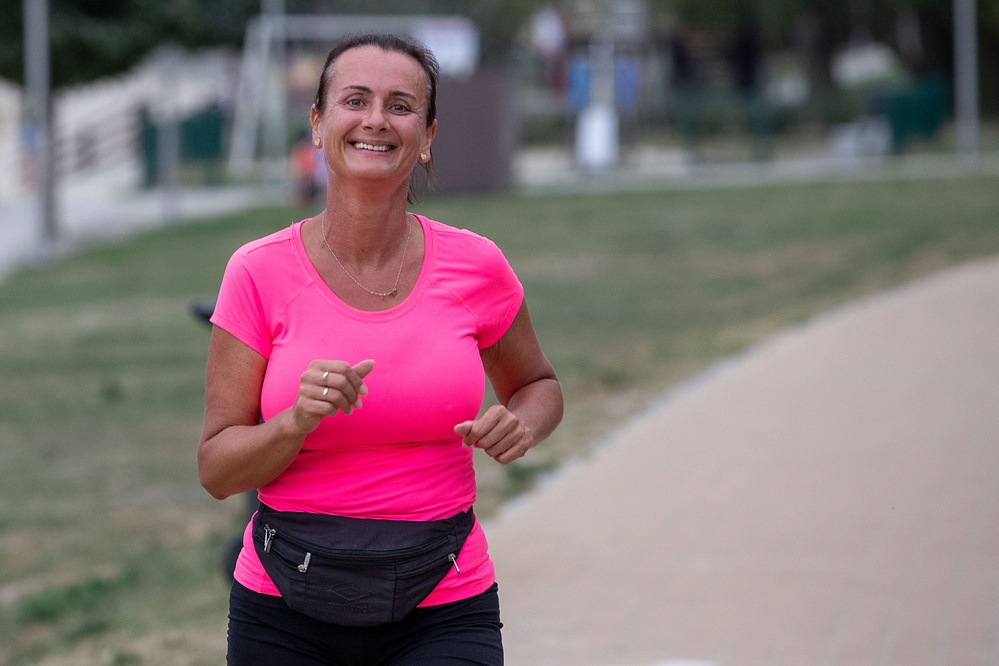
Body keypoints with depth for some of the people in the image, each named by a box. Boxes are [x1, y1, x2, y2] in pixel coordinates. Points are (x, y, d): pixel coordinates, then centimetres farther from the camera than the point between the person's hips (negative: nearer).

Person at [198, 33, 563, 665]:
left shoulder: (475, 266, -3)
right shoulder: (260, 273, -6)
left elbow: (538, 386, 16)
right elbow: (217, 469, -4)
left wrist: (519, 426, -6)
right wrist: (298, 421, -23)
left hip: (442, 613, 0)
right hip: (286, 612, 0)